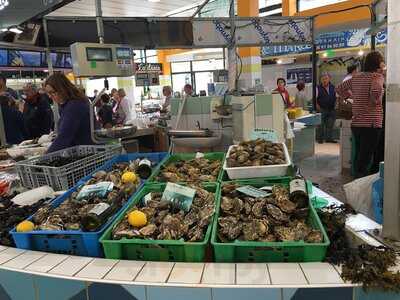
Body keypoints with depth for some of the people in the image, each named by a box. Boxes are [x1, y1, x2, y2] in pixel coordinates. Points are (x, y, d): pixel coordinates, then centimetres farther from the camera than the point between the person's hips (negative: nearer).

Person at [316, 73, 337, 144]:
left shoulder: (333, 87, 9)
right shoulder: (318, 88, -3)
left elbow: (336, 98, 19)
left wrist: (335, 106, 7)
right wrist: (318, 107, -9)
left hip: (331, 109, 4)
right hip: (322, 110, -4)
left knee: (330, 125, 5)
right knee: (321, 125, 0)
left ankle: (329, 138, 13)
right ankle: (320, 138, 9)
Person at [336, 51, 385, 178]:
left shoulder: (356, 77, 11)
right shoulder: (377, 76, -9)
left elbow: (339, 89, 21)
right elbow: (376, 91, -29)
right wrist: (376, 102, -11)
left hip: (356, 123, 7)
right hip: (371, 124, -7)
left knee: (359, 157, 18)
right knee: (365, 160, -3)